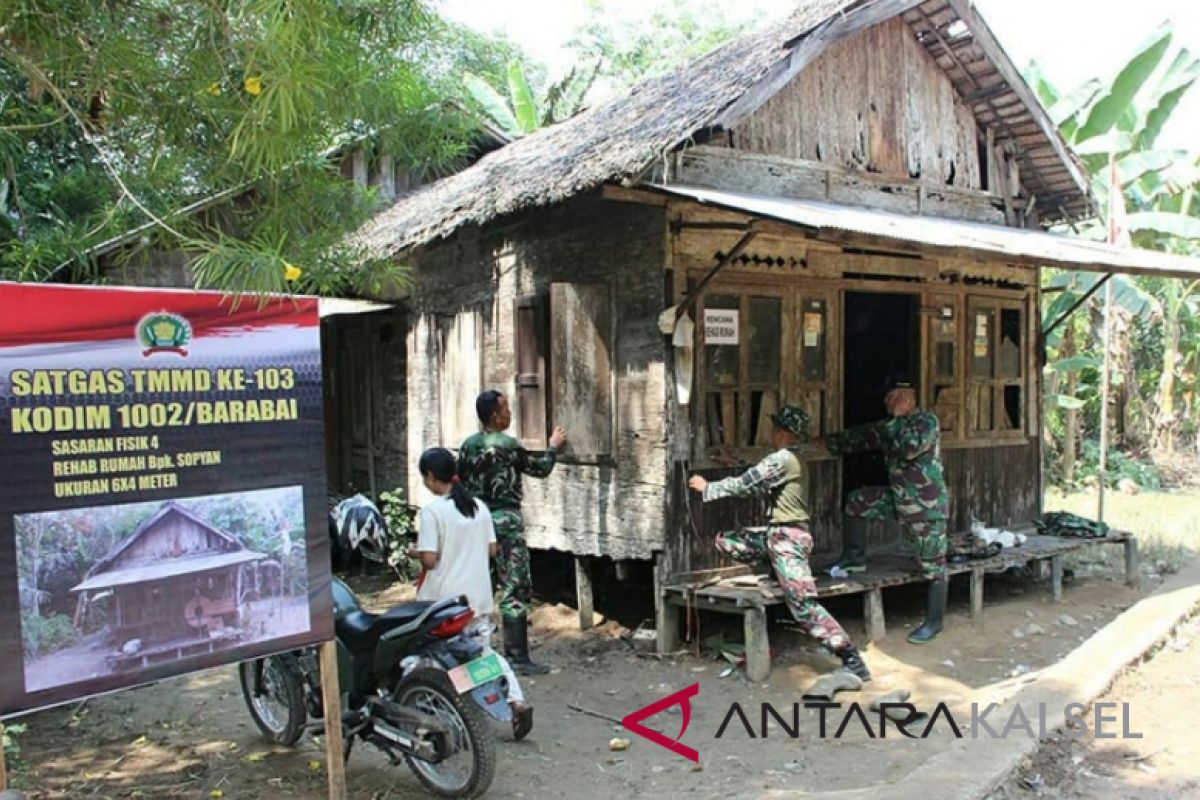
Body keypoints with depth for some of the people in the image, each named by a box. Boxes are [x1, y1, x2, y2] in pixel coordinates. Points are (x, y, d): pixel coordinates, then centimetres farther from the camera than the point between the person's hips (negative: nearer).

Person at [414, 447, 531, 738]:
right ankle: (517, 701, -2)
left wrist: (418, 554, 1)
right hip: (478, 596, 5)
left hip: (443, 600, -5)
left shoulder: (431, 511, -15)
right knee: (485, 651, 14)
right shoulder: (478, 506, 3)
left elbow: (429, 559, -19)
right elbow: (491, 549, 6)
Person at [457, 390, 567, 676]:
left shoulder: (468, 445, 6)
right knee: (517, 590, -3)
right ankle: (517, 657, -3)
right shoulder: (508, 445, -12)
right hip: (505, 520, -7)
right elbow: (540, 469, -1)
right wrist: (554, 447, 15)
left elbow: (460, 484, 11)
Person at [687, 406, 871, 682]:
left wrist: (707, 487, 1)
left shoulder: (782, 458, -15)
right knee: (725, 539, 14)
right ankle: (780, 573, 10)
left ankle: (853, 661, -11)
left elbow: (743, 485, -12)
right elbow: (756, 484, 22)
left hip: (788, 538, -10)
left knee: (804, 606, -14)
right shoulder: (792, 460, 15)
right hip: (777, 534, 10)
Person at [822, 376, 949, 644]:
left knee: (933, 565, 1)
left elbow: (911, 447, -31)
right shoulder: (892, 425, 8)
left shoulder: (927, 420, -14)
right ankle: (855, 557, 20)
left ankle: (934, 622, 13)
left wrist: (896, 421, -17)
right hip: (899, 498, 8)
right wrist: (827, 441, 16)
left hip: (927, 505, -8)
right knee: (856, 502, 7)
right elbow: (862, 436, 17)